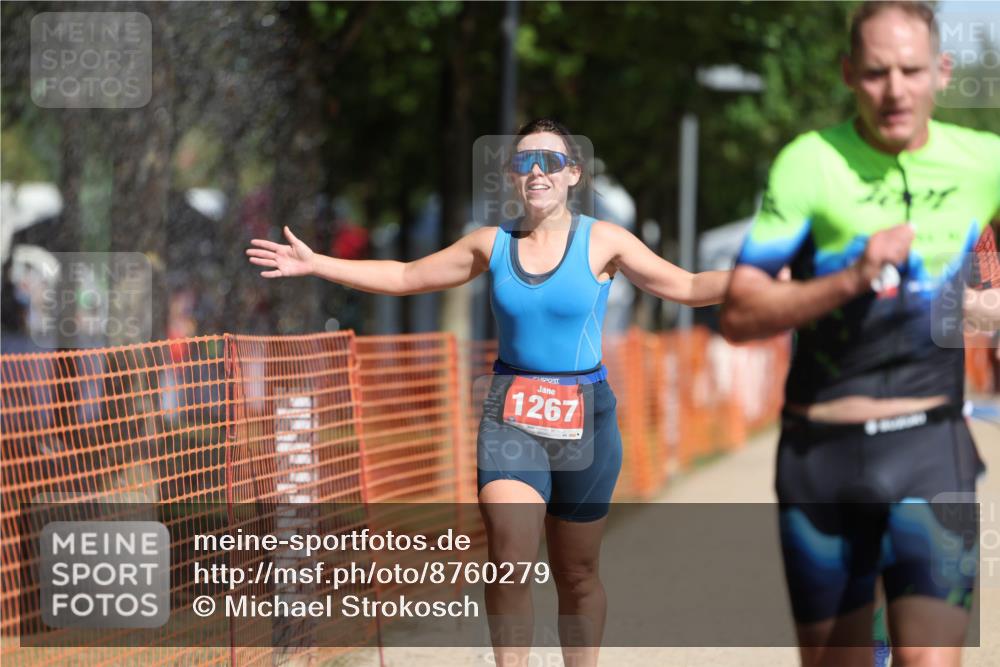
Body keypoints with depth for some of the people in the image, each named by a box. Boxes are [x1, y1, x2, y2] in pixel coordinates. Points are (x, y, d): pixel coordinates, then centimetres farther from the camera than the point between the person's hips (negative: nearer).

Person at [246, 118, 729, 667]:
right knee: (509, 562, -16)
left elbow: (688, 287, -2)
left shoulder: (602, 242, -2)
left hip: (583, 418, -1)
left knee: (576, 573, 8)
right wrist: (315, 265, 9)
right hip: (510, 416, 1)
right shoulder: (492, 244, 5)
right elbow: (404, 277, 14)